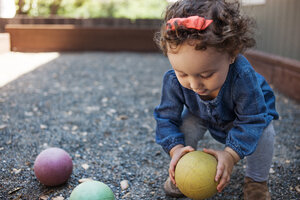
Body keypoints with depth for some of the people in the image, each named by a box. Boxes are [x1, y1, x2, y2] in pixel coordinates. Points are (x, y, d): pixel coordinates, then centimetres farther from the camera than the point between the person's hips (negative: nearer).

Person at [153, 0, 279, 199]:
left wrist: (231, 154, -48)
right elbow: (166, 117, -24)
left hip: (254, 107, -1)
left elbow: (252, 120, -36)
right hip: (202, 114, 2)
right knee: (186, 126, -24)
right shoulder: (174, 80, -36)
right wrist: (175, 148, -41)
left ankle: (256, 180, 1)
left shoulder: (242, 77, -45)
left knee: (264, 132, -26)